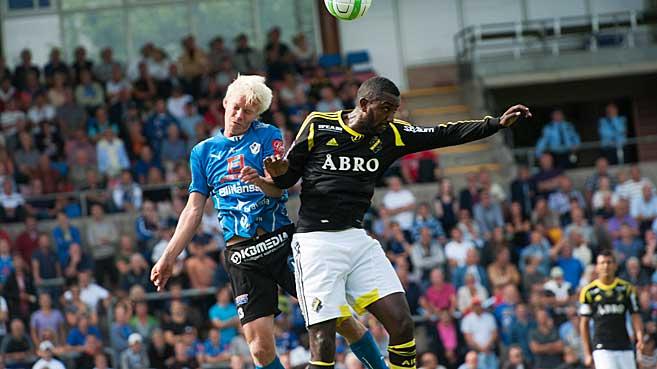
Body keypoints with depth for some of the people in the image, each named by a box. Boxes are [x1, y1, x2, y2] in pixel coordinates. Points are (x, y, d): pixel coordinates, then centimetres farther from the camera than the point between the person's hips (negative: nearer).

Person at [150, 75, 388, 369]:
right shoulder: (203, 152, 13)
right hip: (241, 256, 2)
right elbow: (194, 210, 14)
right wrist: (169, 257, 7)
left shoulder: (268, 136, 5)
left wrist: (262, 180, -32)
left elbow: (278, 187, -8)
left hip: (280, 242, -2)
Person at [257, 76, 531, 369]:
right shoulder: (318, 125, -3)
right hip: (317, 242, -5)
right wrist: (278, 172, -19)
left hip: (357, 240, 5)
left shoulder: (391, 135, 8)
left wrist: (498, 123, -3)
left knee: (402, 324, -4)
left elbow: (444, 135, 5)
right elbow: (287, 178, 4)